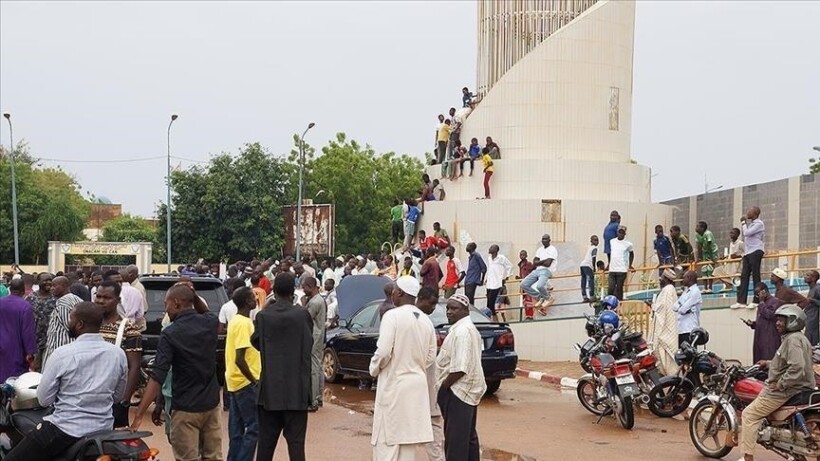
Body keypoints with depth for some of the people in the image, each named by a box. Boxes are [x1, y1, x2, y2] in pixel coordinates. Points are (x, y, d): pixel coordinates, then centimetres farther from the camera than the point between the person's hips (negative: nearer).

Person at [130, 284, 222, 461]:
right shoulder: (210, 323, -2)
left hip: (185, 409, -5)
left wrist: (139, 415, -23)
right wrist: (194, 297, 11)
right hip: (211, 403, 5)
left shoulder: (170, 334, -16)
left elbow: (157, 378, -22)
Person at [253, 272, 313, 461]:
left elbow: (255, 341, 9)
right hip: (296, 388, -2)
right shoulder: (302, 315, -8)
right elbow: (308, 344, 2)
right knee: (296, 441, 2)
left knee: (266, 441, 12)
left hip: (270, 387, 2)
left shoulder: (263, 315, -5)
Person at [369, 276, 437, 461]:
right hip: (417, 384, 6)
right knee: (408, 436, 14)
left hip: (394, 384, -6)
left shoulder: (392, 316, -14)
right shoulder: (426, 320, 6)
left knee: (387, 441, -1)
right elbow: (430, 356, 10)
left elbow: (383, 351, -19)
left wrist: (374, 369, -2)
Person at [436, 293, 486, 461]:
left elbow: (459, 369, -25)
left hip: (458, 391, -11)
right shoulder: (469, 328, 15)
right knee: (469, 436, 17)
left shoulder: (462, 331, -19)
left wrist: (442, 387, -15)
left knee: (455, 440, -7)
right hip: (469, 390, 11)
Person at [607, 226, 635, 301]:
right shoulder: (612, 241, 7)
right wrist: (609, 265, 22)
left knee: (619, 288, 0)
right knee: (611, 288, -3)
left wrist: (630, 265, 9)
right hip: (612, 269, 3)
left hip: (622, 270, -3)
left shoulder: (628, 244, -3)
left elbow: (632, 254, 14)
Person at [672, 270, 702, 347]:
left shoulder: (695, 292, -9)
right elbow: (674, 307, 12)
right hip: (682, 329, 9)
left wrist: (679, 308, 4)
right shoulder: (686, 292, 20)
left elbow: (683, 309, -16)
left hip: (690, 330, -9)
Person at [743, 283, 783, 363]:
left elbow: (769, 315, -18)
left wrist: (762, 302, -8)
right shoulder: (763, 304, 23)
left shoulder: (775, 302, -4)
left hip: (770, 338, -9)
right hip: (760, 339, 9)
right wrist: (752, 324, 9)